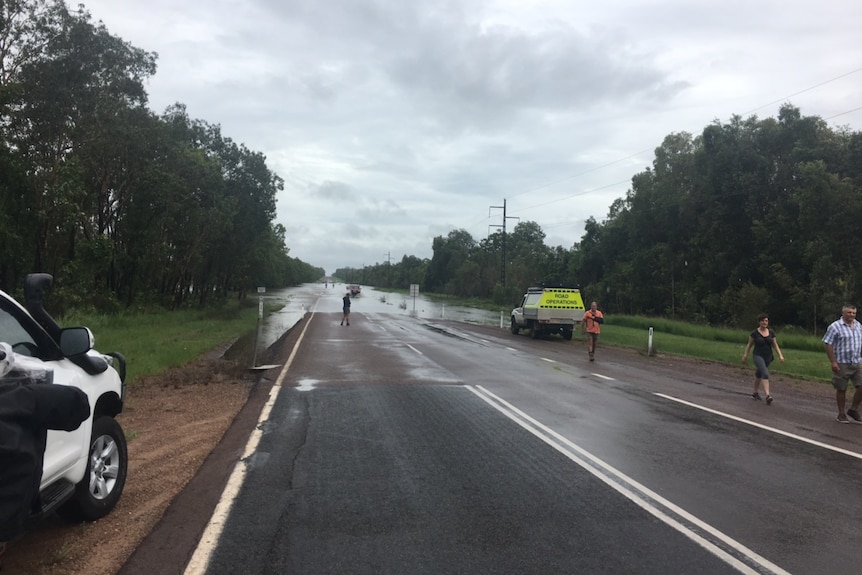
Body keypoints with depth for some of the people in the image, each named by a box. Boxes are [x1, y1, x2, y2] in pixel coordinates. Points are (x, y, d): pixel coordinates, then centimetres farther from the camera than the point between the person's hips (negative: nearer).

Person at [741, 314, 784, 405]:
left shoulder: (771, 333, 3)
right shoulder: (755, 333, -7)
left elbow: (775, 345, 6)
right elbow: (749, 345, 2)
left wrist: (780, 355, -5)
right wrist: (745, 356, 4)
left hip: (768, 357, 4)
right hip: (758, 356, -4)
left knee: (759, 374, 20)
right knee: (765, 373, -22)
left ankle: (755, 392, 37)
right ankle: (767, 396, -30)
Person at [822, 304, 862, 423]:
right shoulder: (835, 327, -9)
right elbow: (828, 345, -11)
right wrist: (833, 362, -17)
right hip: (842, 364, -5)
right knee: (841, 389, 5)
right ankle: (841, 414, 17)